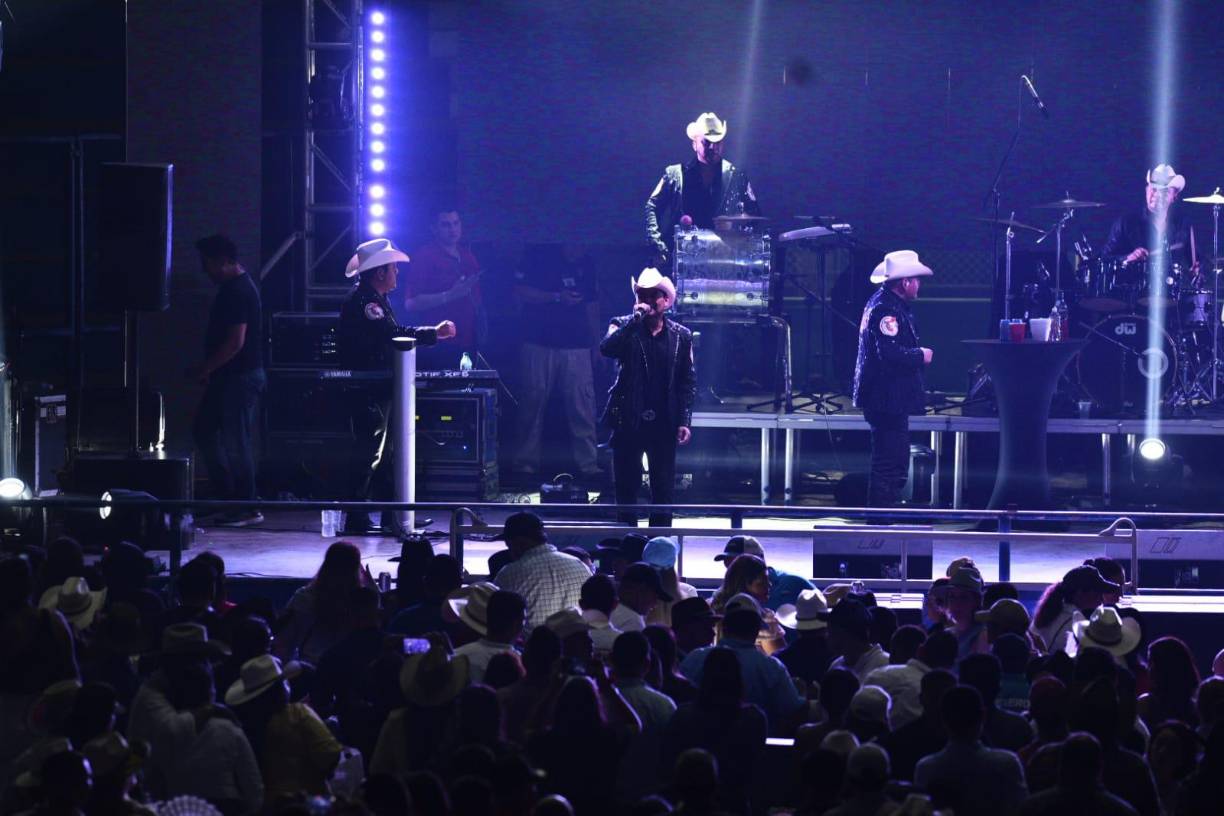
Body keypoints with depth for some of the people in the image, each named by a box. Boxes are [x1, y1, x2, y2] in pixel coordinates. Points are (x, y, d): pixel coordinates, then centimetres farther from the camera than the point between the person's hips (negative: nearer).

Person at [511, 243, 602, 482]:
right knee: (533, 401, -1)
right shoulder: (538, 255, 1)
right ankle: (526, 461, 9)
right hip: (539, 344, -3)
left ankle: (587, 464, -6)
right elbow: (519, 291, -5)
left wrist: (596, 344, 14)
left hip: (577, 346, 3)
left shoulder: (586, 263, 13)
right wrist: (557, 297, -14)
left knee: (582, 404, -6)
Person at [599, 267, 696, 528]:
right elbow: (606, 349, -17)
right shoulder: (625, 327, 4)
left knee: (663, 489, 2)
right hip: (629, 421, -1)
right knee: (626, 486, 4)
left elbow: (688, 381, 6)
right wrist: (636, 318, -19)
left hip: (664, 424, 1)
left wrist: (685, 421, -2)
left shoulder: (681, 336, 6)